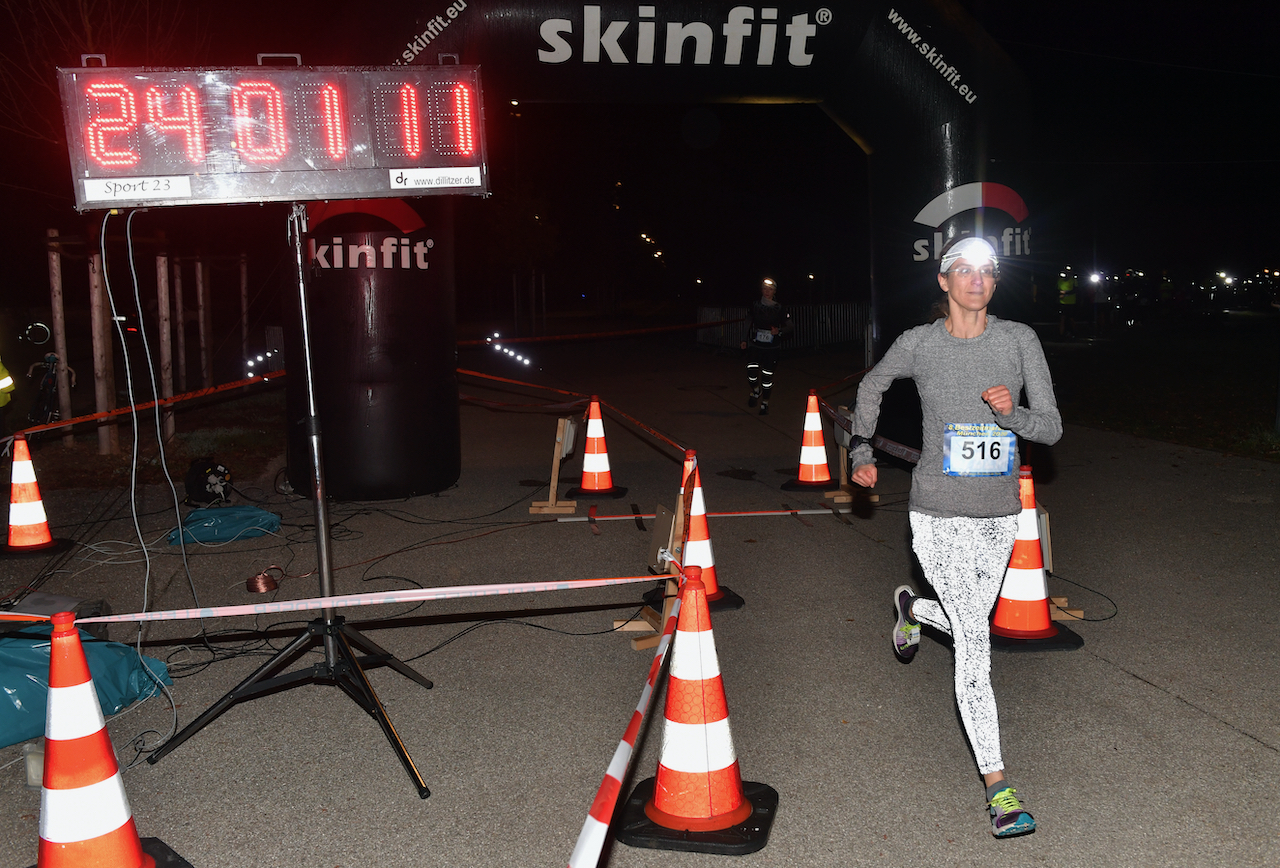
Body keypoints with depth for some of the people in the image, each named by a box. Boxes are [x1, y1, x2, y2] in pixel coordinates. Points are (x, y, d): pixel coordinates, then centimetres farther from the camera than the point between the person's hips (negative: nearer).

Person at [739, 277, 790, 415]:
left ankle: (765, 404, 14)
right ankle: (756, 391, 17)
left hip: (771, 348, 0)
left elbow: (789, 326, 5)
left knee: (767, 376, -2)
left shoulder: (779, 309, 0)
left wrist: (779, 331, -14)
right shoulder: (755, 306, 4)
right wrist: (745, 340, 9)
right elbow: (748, 323, 14)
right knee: (751, 373, -15)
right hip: (755, 345, 0)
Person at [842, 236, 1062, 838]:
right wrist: (860, 452, 12)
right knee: (974, 642, -9)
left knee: (971, 625, 20)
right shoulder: (920, 343, -5)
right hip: (939, 516, -3)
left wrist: (1013, 413, -24)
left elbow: (1052, 428, -4)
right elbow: (872, 385, 15)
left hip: (999, 516, 3)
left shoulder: (1018, 340, -3)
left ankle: (912, 608, 54)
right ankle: (997, 787, 0)